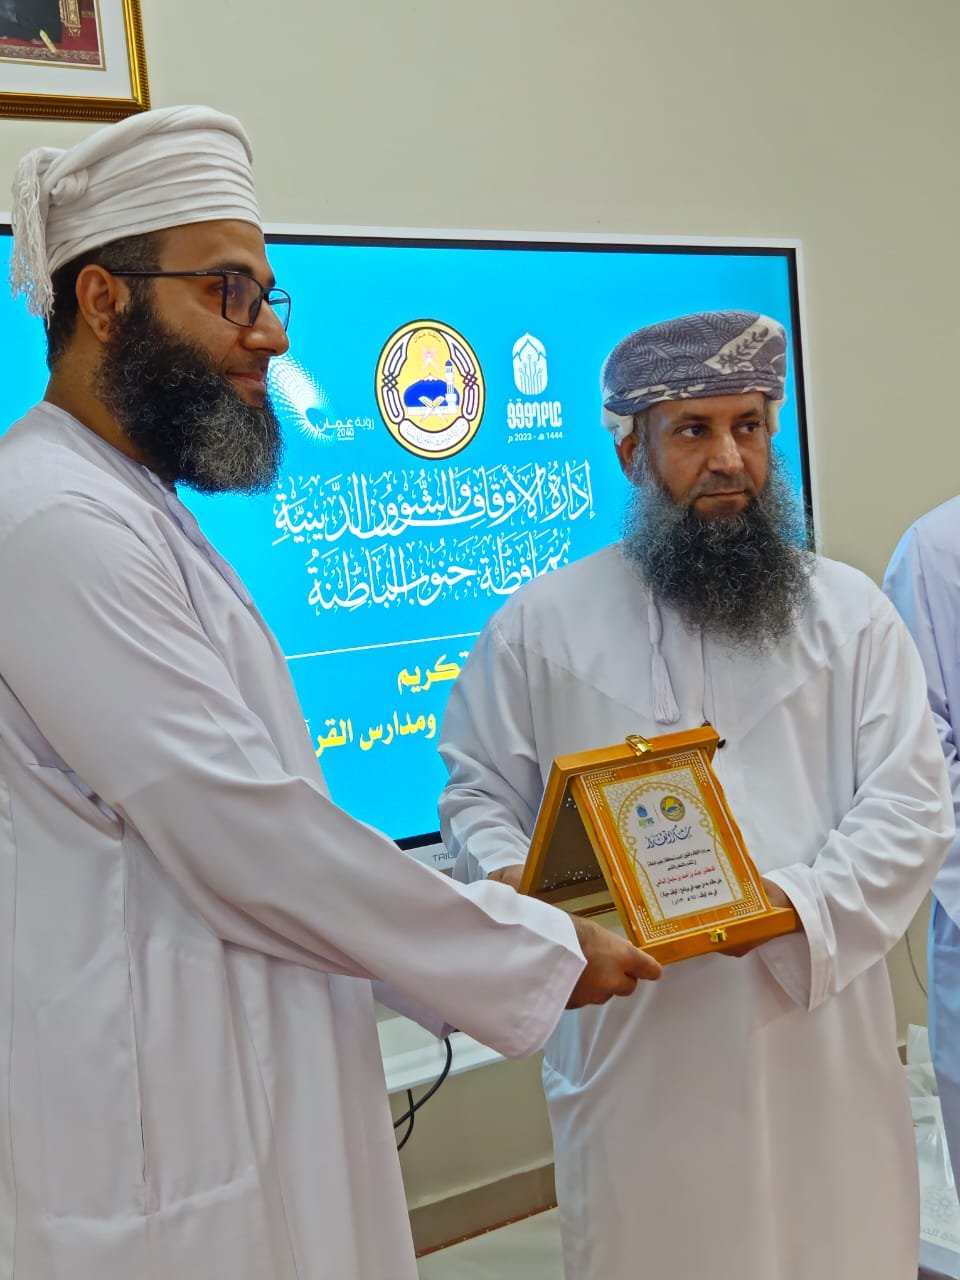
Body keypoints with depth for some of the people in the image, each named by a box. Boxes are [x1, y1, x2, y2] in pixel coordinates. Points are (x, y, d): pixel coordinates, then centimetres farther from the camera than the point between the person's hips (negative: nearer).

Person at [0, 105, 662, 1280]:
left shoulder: (134, 515, 13)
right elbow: (242, 835, -23)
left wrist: (492, 928, 9)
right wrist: (539, 958, -12)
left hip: (250, 1102, 9)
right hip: (162, 1139, -9)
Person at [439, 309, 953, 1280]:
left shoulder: (851, 611, 4)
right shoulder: (541, 622, 3)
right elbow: (478, 792, 8)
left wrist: (796, 904, -16)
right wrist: (514, 883, -12)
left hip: (818, 1035, 1)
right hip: (633, 1044, -1)